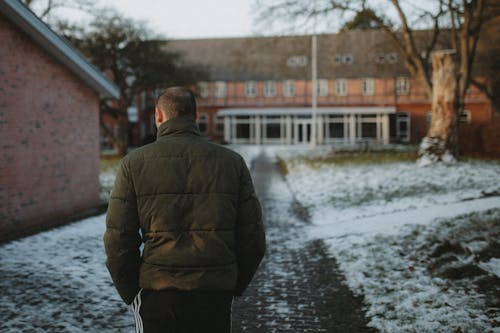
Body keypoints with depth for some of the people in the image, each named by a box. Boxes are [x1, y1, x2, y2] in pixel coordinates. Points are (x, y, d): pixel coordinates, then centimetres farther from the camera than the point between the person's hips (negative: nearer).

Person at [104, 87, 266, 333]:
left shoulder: (134, 163, -2)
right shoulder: (232, 162, 3)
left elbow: (118, 242, -4)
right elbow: (254, 239, 2)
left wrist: (131, 294, 9)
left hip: (157, 295, -1)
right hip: (216, 295, 2)